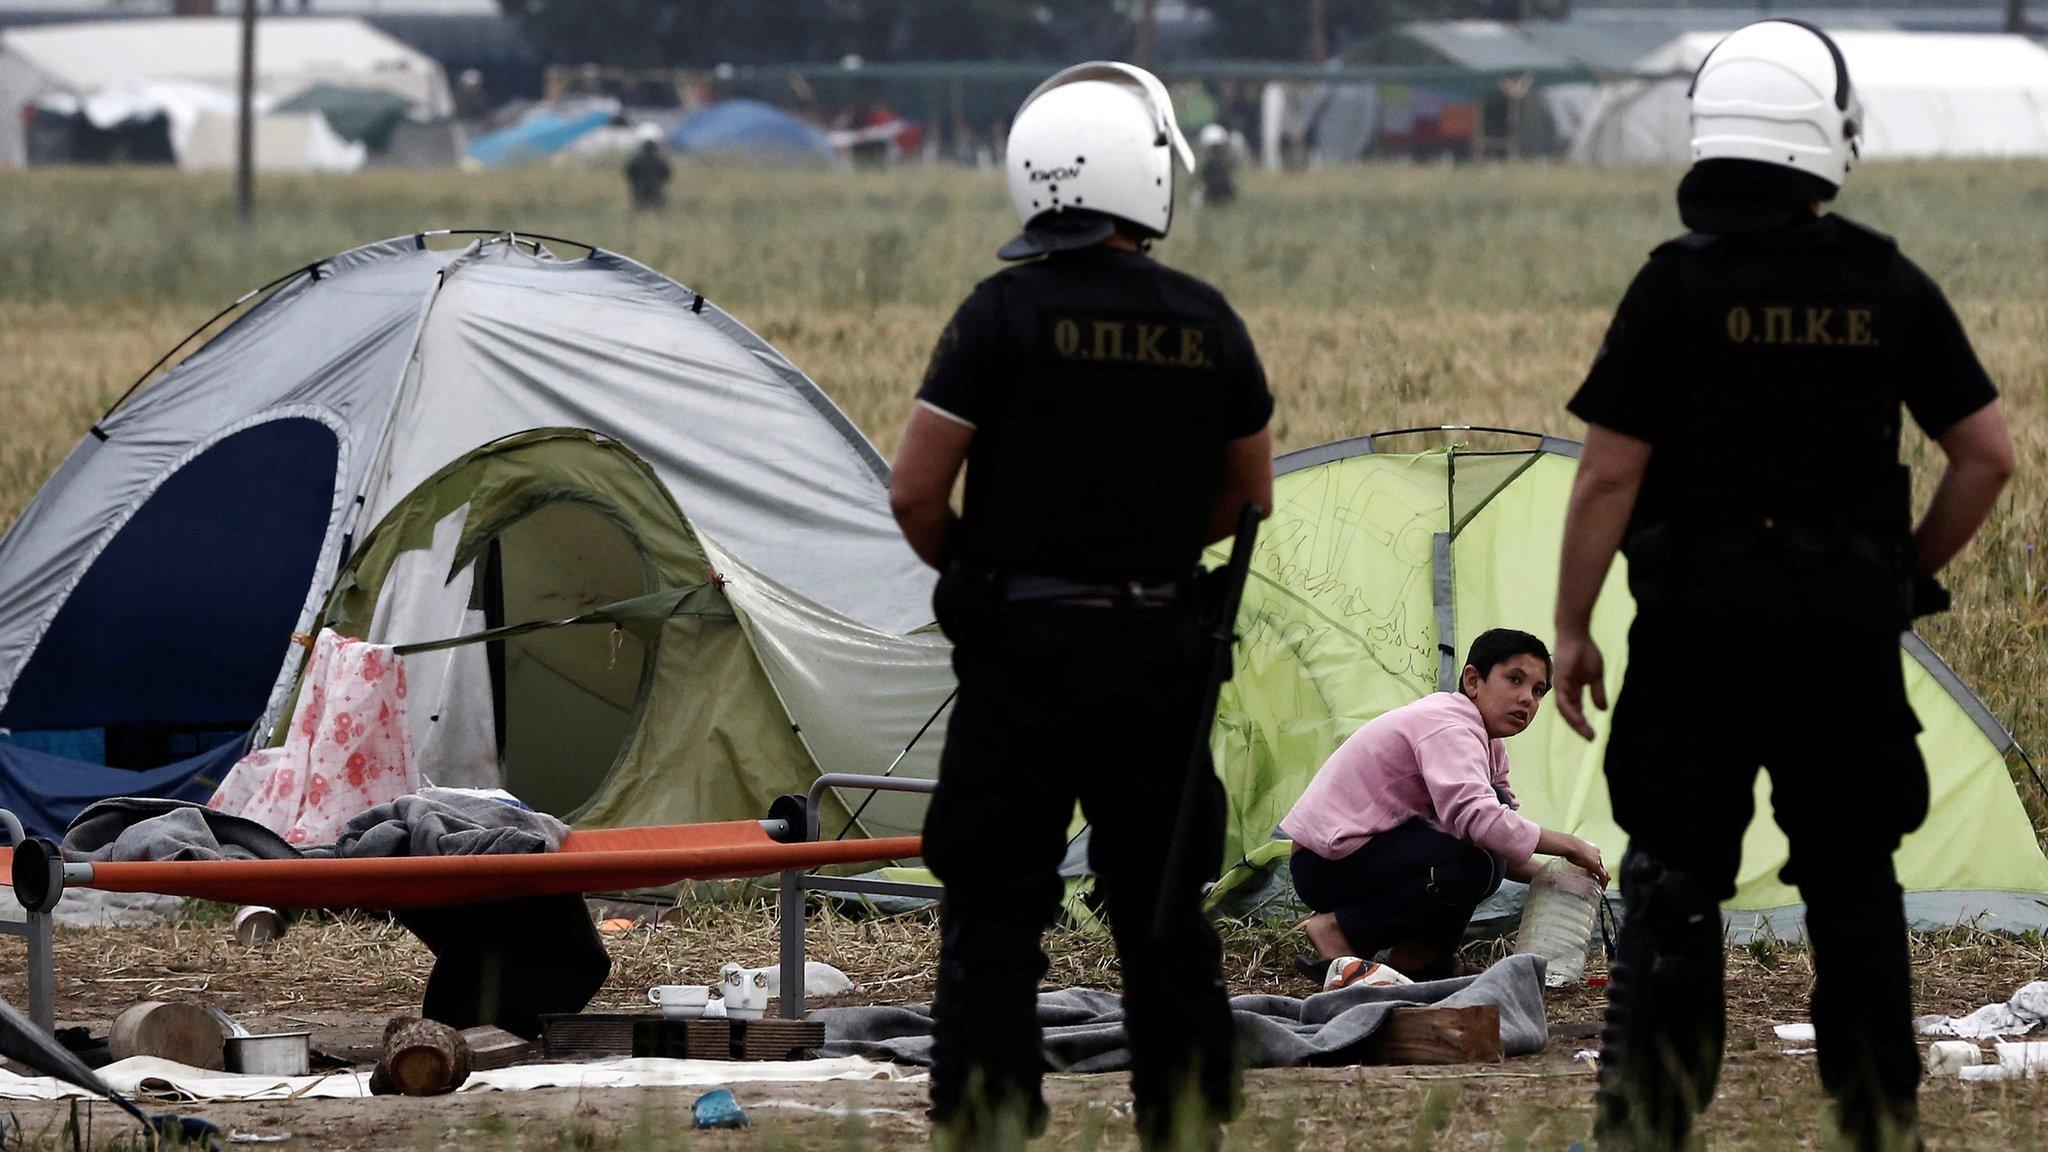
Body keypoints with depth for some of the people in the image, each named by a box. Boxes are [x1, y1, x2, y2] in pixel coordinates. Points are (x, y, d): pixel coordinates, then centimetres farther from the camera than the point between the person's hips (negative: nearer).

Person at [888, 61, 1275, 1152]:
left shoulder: (1005, 313, -9)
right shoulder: (1206, 323, 3)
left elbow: (914, 495, -9)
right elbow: (1250, 495, 14)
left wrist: (969, 570, 10)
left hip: (1024, 650, -3)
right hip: (1164, 644, 3)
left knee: (994, 909, 1)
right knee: (1163, 908, 13)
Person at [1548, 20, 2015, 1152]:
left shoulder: (1678, 285, -9)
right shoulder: (1890, 286, 1)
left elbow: (1608, 475, -10)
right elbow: (1987, 454, 3)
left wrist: (1571, 629, -3)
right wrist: (1908, 574, 15)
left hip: (1701, 631, -2)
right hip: (1849, 634, 2)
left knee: (1672, 885, 4)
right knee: (1854, 885, 12)